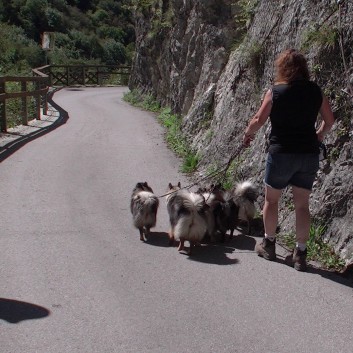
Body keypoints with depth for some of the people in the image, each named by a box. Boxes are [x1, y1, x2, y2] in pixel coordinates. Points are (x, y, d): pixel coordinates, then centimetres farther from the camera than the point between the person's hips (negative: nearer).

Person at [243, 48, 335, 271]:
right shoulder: (315, 91, 3)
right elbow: (329, 120, 9)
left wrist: (248, 133, 13)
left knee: (271, 199, 15)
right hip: (309, 155, 3)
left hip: (281, 153, -3)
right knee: (302, 204, 9)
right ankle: (301, 253, 10)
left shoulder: (276, 92, -8)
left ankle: (268, 245, 24)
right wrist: (320, 135, 28)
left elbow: (259, 120, -7)